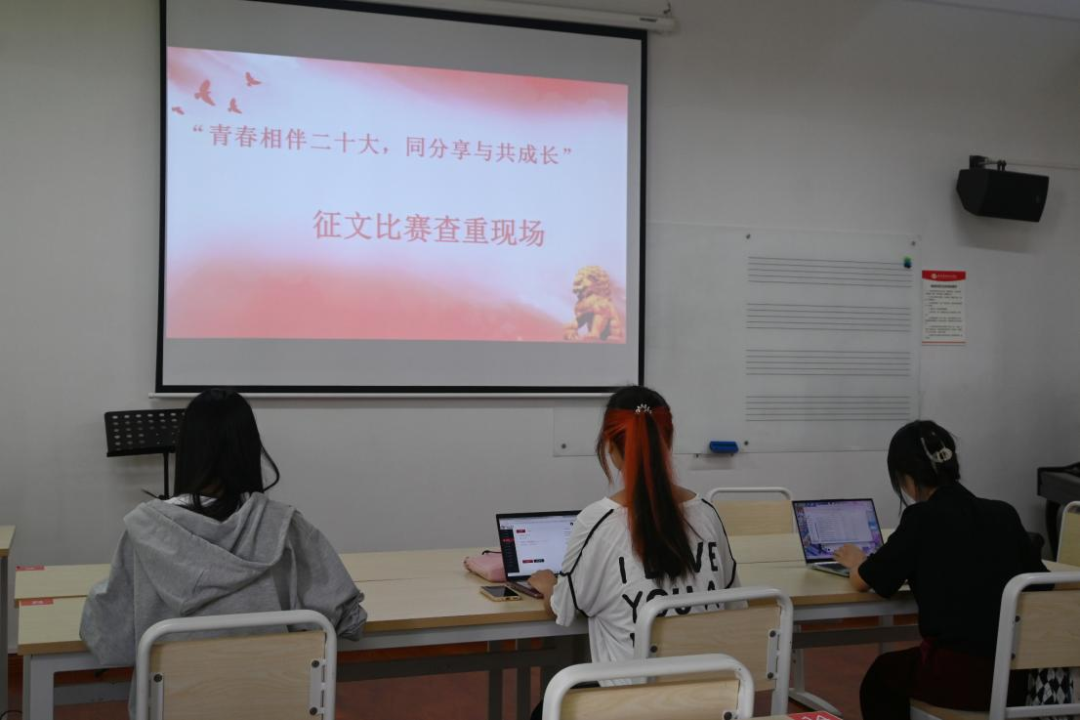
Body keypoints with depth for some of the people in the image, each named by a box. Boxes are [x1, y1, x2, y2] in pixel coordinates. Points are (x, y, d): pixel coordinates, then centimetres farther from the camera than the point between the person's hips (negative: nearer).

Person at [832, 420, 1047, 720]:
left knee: (880, 676, 27)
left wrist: (857, 562, 23)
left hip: (960, 677, -5)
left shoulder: (922, 518, -10)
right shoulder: (1003, 513, 4)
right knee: (904, 665, 34)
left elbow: (863, 581, -1)